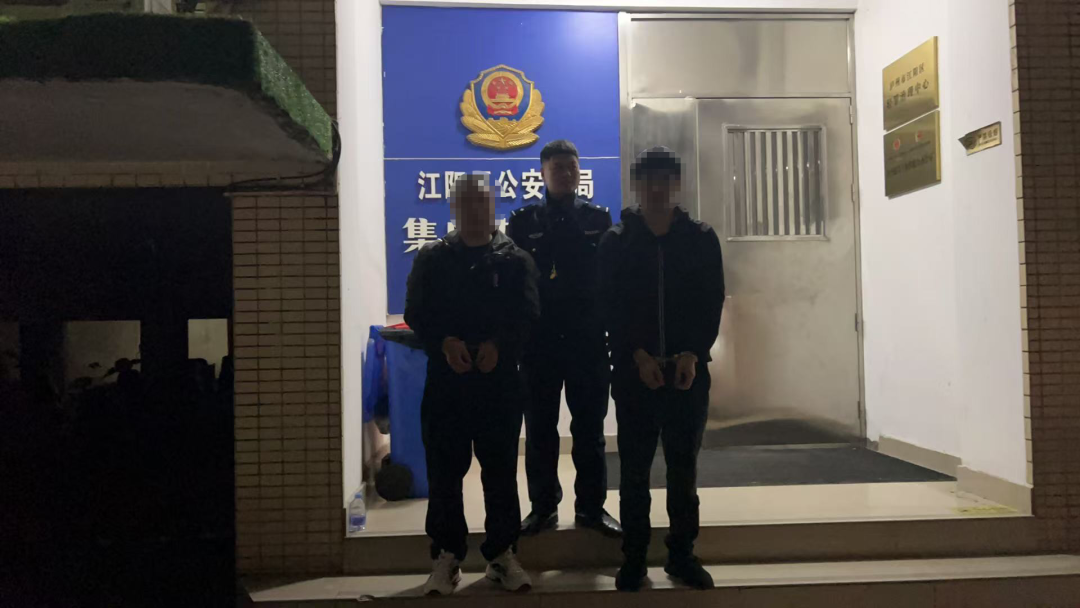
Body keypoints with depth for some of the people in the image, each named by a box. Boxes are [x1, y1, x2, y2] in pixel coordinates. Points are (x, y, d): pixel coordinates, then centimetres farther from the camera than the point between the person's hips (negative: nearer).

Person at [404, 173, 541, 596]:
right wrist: (445, 342, -17)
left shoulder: (515, 260, 9)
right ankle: (446, 557, 14)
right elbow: (416, 312, 1)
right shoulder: (432, 258, 11)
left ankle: (502, 554, 16)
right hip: (445, 378, 1)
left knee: (501, 470, 5)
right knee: (444, 471, 3)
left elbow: (528, 314, -1)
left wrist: (498, 345, -19)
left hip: (500, 379, 0)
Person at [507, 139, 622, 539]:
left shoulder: (598, 220, 7)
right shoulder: (523, 222, 4)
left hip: (588, 341, 1)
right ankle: (543, 506, 20)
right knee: (540, 428, 7)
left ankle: (592, 506, 19)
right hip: (540, 342, 0)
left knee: (589, 427, 7)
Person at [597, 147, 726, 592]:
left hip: (688, 370, 1)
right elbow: (609, 308, -1)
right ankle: (634, 558, 14)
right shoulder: (616, 242, 4)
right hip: (634, 372, -1)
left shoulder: (701, 238, 7)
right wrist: (639, 356, -12)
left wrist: (692, 354, -10)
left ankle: (682, 555, 20)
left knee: (683, 469, 7)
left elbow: (713, 303, 3)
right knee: (634, 470, 3)